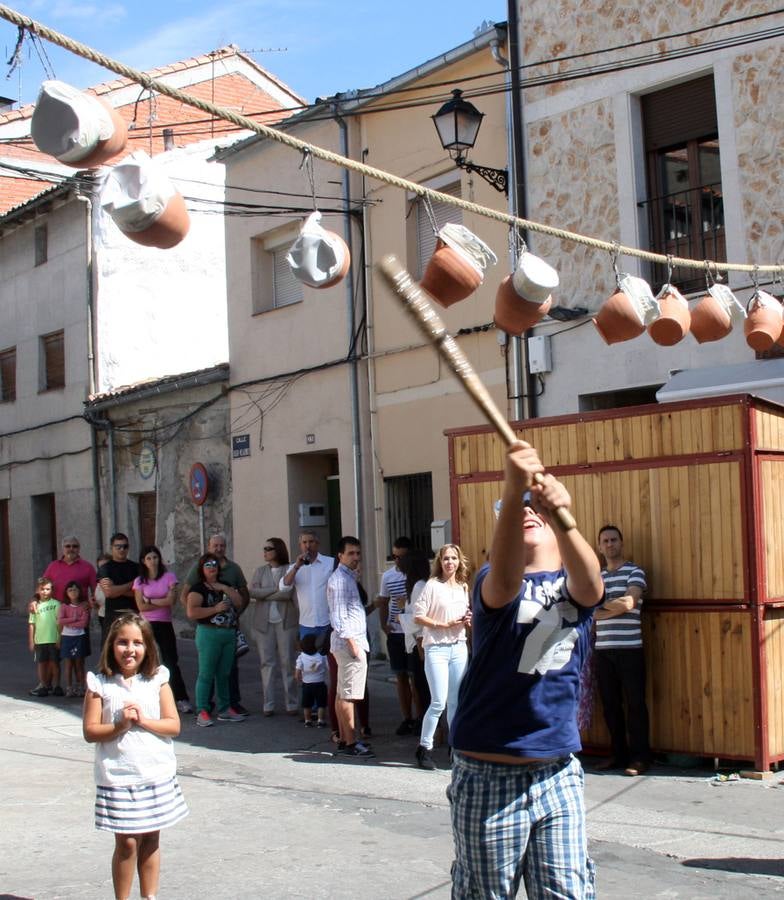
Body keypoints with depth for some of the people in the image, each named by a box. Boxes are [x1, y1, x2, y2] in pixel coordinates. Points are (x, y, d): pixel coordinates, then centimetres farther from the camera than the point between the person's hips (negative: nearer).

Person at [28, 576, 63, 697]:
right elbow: (31, 624, 6)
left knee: (54, 663, 5)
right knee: (41, 663, 7)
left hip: (54, 640, -2)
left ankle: (56, 685, 11)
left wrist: (59, 638, -6)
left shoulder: (56, 604, -1)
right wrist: (31, 641, 3)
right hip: (39, 640, 2)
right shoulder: (35, 605, 5)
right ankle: (43, 685, 15)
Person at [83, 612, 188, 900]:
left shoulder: (158, 680, 1)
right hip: (117, 776, -2)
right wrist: (120, 725, -20)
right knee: (126, 842, 0)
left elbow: (173, 725, -2)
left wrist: (143, 720, -16)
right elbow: (90, 731, -5)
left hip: (157, 773, 2)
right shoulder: (99, 683, -4)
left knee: (151, 839, 11)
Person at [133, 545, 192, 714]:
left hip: (165, 625, -1)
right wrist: (162, 603, -8)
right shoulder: (139, 581, 3)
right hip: (146, 625, 1)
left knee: (171, 662, -2)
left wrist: (150, 601, -6)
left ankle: (182, 700, 1)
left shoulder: (169, 577, 1)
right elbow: (141, 606, -6)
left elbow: (171, 600, -10)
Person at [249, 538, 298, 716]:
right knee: (267, 662, 1)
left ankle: (291, 703, 4)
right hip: (263, 621, 3)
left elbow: (287, 594, -13)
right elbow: (252, 592, -2)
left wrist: (262, 596, -5)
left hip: (284, 621, -3)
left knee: (287, 661, -2)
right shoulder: (260, 571, 12)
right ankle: (268, 705, 6)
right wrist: (275, 589, -10)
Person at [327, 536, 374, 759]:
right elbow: (339, 617, -19)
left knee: (343, 694, 12)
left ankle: (344, 740, 17)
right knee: (348, 695, -8)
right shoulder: (339, 579, -13)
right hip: (349, 641, -10)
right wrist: (352, 642, -20)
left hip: (349, 642, 10)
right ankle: (351, 743, -7)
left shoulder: (349, 577, 17)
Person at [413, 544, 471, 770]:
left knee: (456, 701, 9)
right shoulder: (433, 586, -6)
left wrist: (467, 620, 3)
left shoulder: (463, 587, 12)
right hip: (436, 648, -6)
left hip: (459, 647, 6)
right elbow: (418, 616, -10)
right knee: (439, 701, -9)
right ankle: (424, 748, 2)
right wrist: (444, 625, -15)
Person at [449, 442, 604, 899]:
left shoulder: (574, 584, 4)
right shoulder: (491, 582, -4)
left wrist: (561, 514, -43)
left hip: (559, 773, 2)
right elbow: (505, 580, -30)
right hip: (489, 778, -2)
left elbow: (591, 585, -22)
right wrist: (512, 494, -49)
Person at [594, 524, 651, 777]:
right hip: (602, 650, 5)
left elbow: (628, 603, -16)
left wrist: (601, 603, -1)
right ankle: (618, 754, 18)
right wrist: (615, 607, -13)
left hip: (630, 649, -5)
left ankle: (639, 757, 3)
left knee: (635, 704, -2)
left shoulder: (634, 572, -1)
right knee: (610, 704, 8)